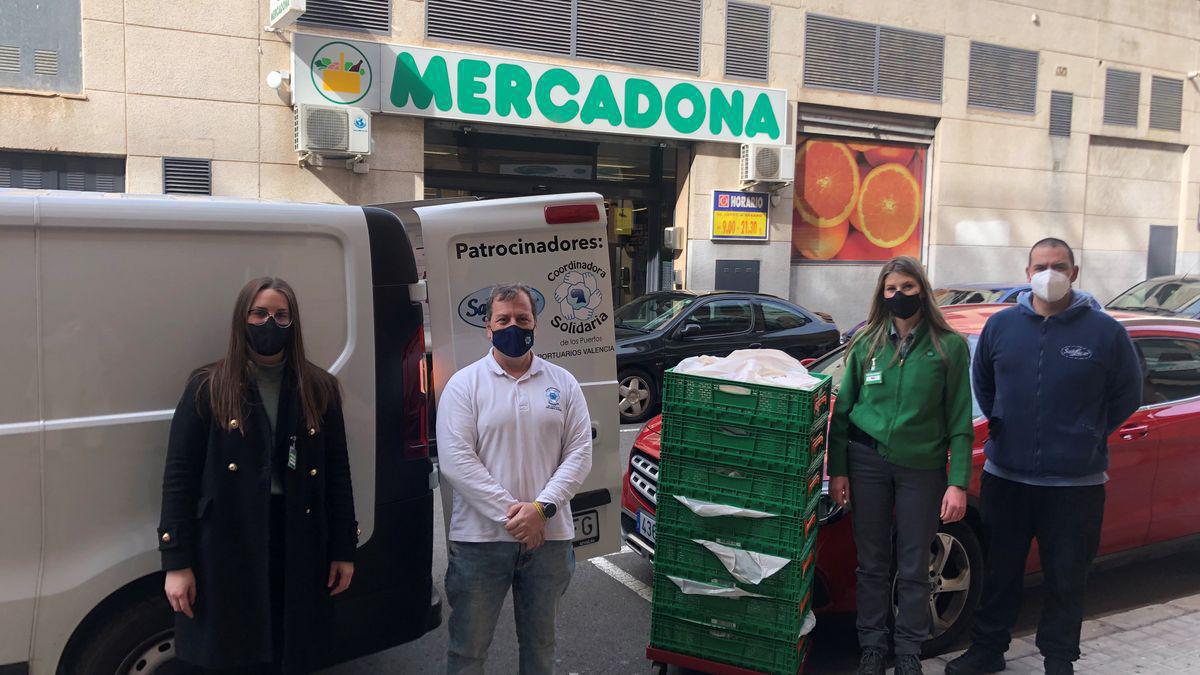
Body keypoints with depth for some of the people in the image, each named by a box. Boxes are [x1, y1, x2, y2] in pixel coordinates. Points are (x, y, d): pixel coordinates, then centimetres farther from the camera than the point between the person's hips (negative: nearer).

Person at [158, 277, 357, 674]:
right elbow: (179, 476, -2)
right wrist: (176, 563, -7)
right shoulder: (208, 388, 1)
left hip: (298, 546, 2)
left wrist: (344, 551, 5)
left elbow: (337, 474, 8)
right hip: (227, 550, -2)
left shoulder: (319, 389, 7)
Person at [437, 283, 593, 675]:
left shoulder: (563, 383, 6)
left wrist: (541, 507, -14)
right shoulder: (464, 384, -2)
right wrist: (509, 511, -16)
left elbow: (579, 452, 0)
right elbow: (454, 459, -11)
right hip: (480, 538, -2)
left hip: (549, 536, 3)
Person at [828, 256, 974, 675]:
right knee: (872, 563, 9)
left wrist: (958, 483, -8)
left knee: (914, 569, 6)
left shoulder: (950, 346, -2)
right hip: (868, 462, 2)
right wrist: (837, 470, 2)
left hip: (922, 467, -1)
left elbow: (960, 421, -2)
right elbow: (843, 409, 7)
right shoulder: (867, 342, 4)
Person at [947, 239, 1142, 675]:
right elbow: (983, 382, 17)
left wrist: (1086, 436, 3)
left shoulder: (1104, 331, -5)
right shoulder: (1001, 325, 2)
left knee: (1066, 578, 11)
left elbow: (1128, 394, 5)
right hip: (1005, 476, 2)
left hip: (1076, 483, -2)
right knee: (1000, 572, 15)